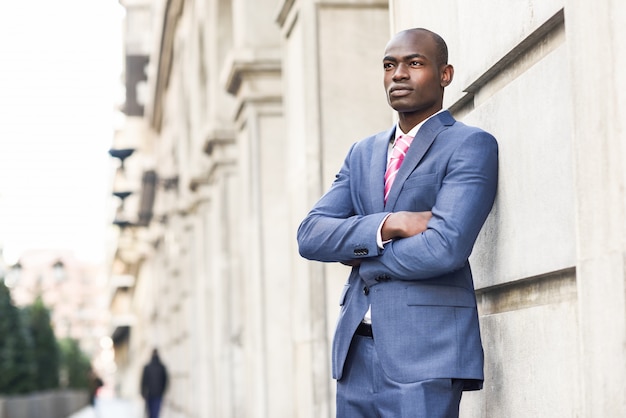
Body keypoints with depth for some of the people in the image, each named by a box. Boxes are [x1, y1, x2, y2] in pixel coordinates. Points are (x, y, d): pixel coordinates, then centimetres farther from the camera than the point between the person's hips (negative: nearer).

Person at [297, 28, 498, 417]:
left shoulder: (471, 146, -2)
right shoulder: (364, 152, 17)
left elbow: (444, 248, -16)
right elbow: (310, 235, 5)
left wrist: (361, 254, -2)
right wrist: (388, 225, -11)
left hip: (426, 353, -6)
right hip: (356, 352, 6)